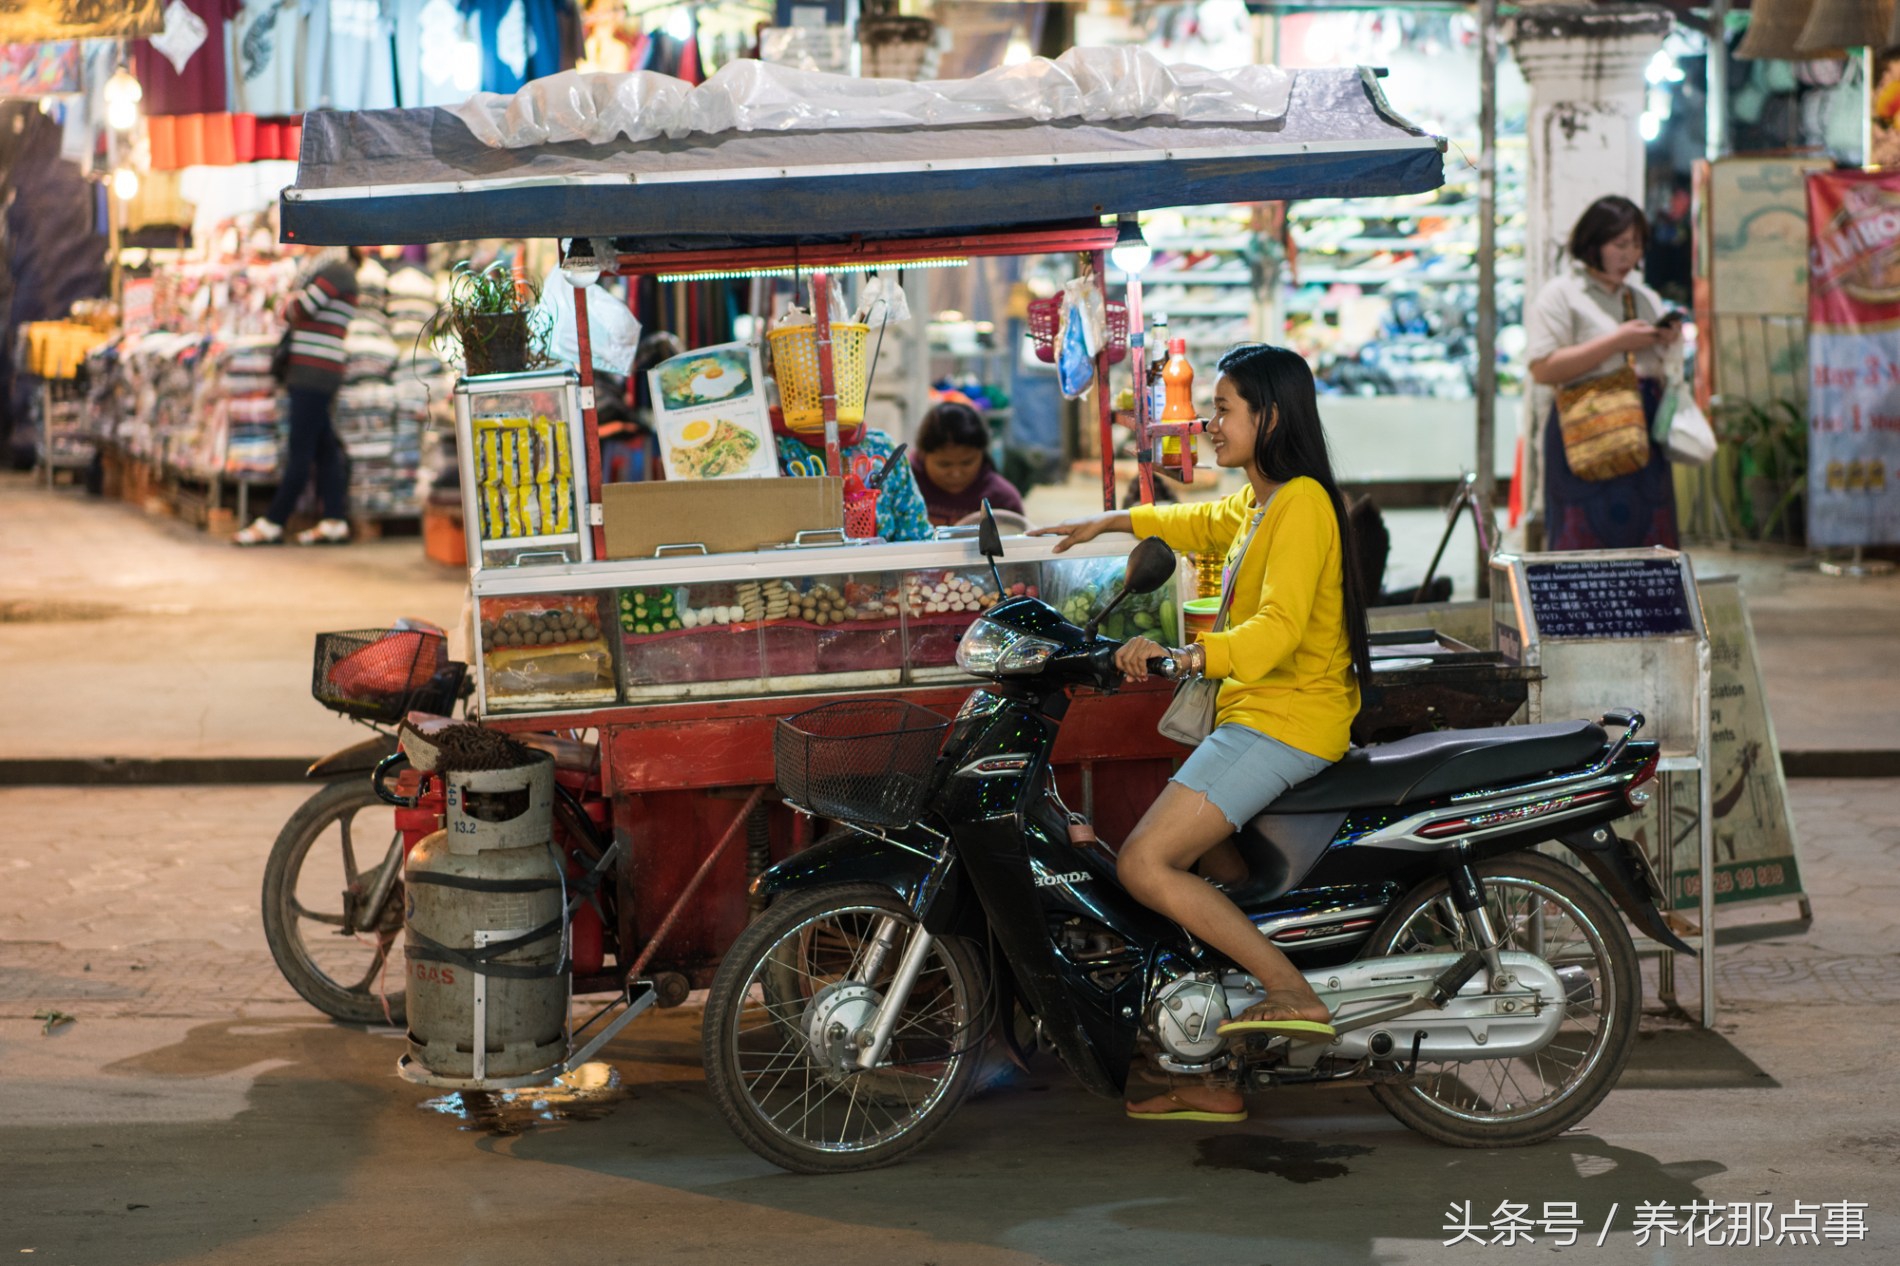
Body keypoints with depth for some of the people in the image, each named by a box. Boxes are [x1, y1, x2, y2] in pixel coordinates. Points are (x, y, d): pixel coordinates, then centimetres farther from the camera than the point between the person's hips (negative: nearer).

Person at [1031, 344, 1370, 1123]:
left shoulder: (1302, 504, -14)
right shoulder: (1256, 503, 17)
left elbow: (1277, 628, -28)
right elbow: (1199, 522, 40)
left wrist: (1186, 656, -39)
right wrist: (1110, 522, 42)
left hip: (1285, 721, -11)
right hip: (1256, 717, 11)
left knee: (1144, 866, -18)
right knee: (1210, 887, 11)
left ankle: (1296, 996, -16)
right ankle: (1216, 1083, 16)